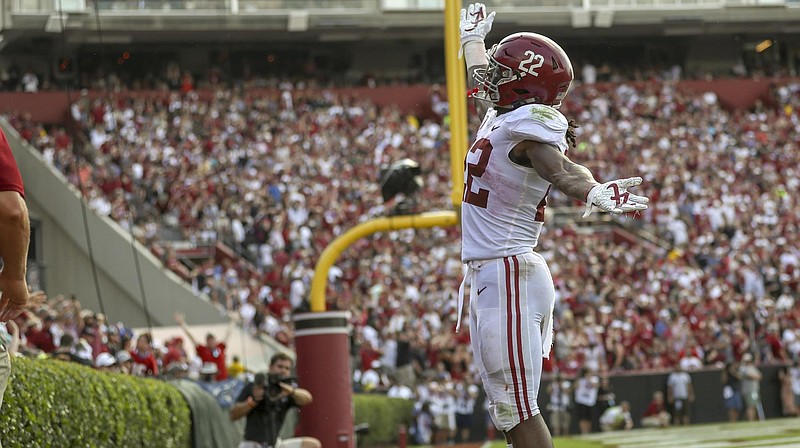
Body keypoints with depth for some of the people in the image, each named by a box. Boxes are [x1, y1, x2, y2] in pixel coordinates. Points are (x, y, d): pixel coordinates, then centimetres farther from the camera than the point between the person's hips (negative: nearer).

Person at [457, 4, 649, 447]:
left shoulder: (530, 124, -13)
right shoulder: (502, 116, 13)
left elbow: (560, 169, -33)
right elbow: (482, 85, 36)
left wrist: (594, 193, -53)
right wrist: (472, 38, 53)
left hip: (508, 275, -10)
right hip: (488, 276, 10)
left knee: (517, 410, -12)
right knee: (507, 408, 12)